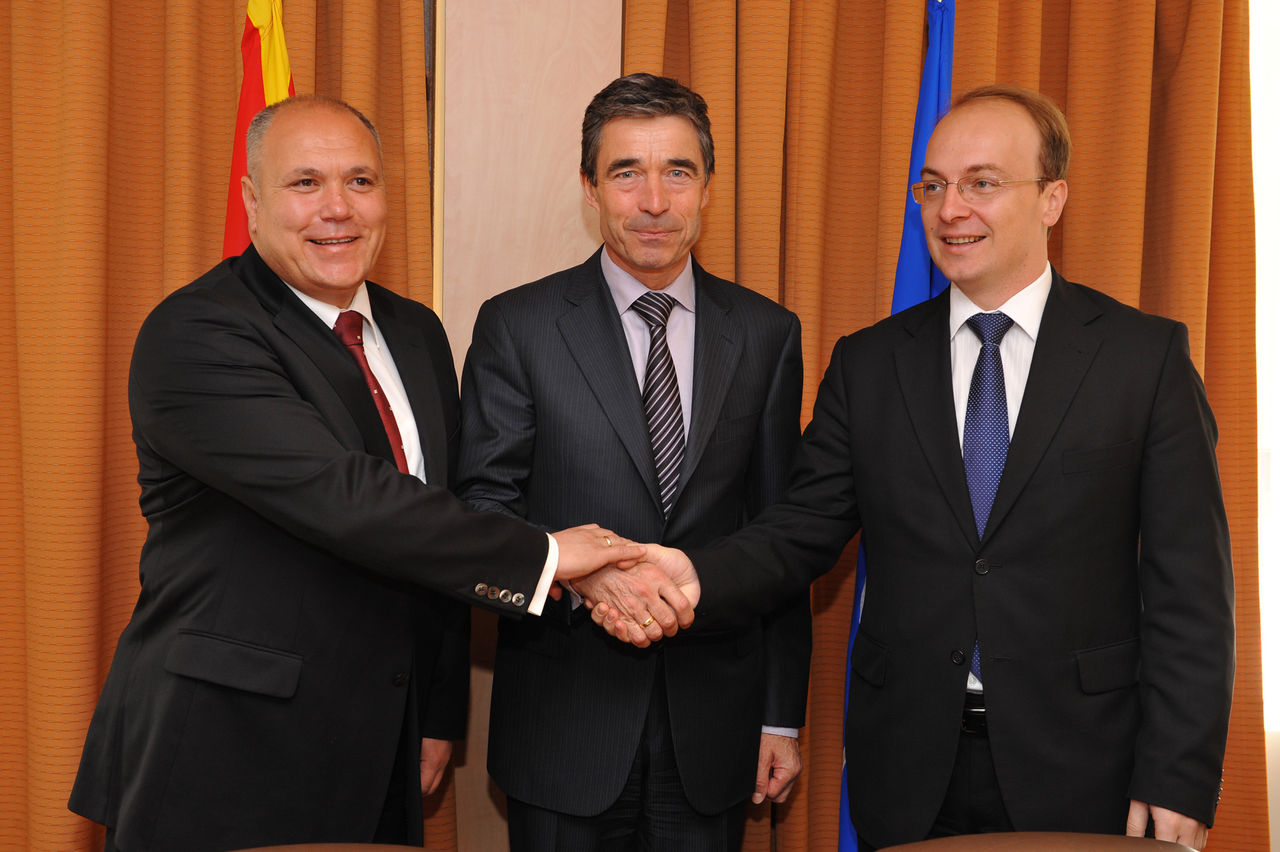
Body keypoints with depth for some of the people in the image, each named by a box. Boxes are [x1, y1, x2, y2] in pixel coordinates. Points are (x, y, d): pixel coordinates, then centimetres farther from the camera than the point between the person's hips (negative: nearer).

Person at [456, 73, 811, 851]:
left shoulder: (767, 334, 4)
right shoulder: (517, 326, -2)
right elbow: (483, 508, -5)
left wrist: (783, 717, 5)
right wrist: (579, 571, -25)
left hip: (713, 729, 2)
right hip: (565, 727, -1)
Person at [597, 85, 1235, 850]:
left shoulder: (1147, 354, -2)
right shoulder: (867, 364, 6)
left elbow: (1190, 585, -4)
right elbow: (804, 529, 2)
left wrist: (1179, 782, -9)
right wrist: (693, 578, -19)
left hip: (1078, 772, -2)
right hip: (908, 779, 2)